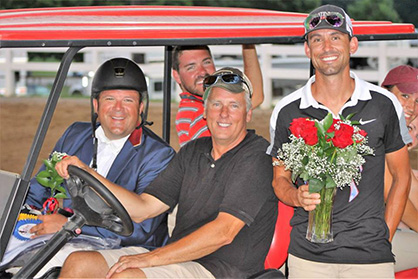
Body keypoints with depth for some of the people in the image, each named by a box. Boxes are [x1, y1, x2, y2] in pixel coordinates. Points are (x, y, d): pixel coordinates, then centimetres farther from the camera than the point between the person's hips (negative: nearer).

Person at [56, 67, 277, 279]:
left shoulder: (256, 158, -9)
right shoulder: (192, 151, 14)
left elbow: (223, 233, -19)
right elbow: (143, 208, 9)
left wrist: (150, 258, -22)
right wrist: (85, 173, -2)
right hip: (180, 260, 7)